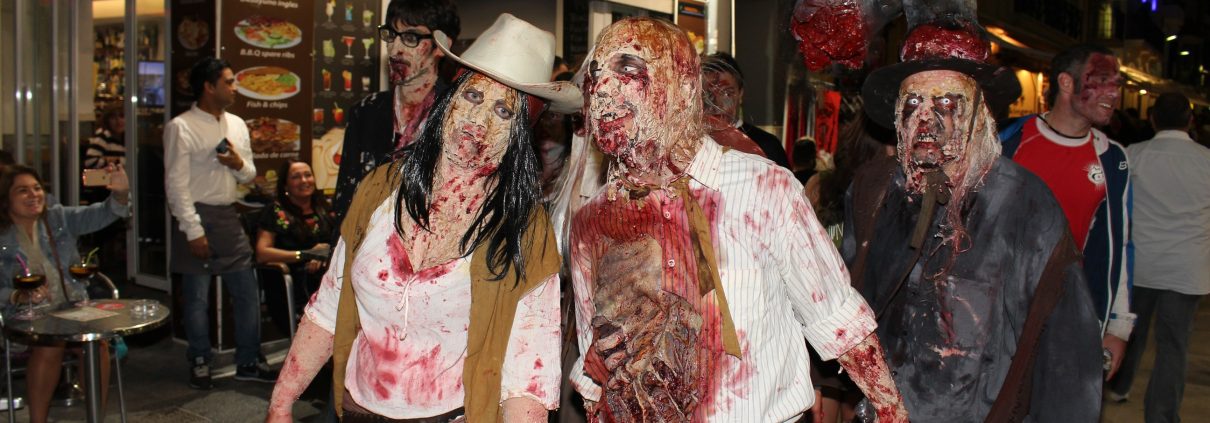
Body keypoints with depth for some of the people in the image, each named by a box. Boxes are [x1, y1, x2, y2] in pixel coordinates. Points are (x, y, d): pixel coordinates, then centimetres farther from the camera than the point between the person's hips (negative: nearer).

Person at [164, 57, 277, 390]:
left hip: (229, 216, 6)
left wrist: (239, 164, -7)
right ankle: (199, 364, 21)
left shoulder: (237, 124, 10)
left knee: (248, 292, 9)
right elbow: (176, 184, -13)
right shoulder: (181, 127, -9)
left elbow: (249, 175, 17)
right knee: (197, 297, 5)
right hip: (197, 216, -6)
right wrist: (194, 231, -17)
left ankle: (248, 361, 22)